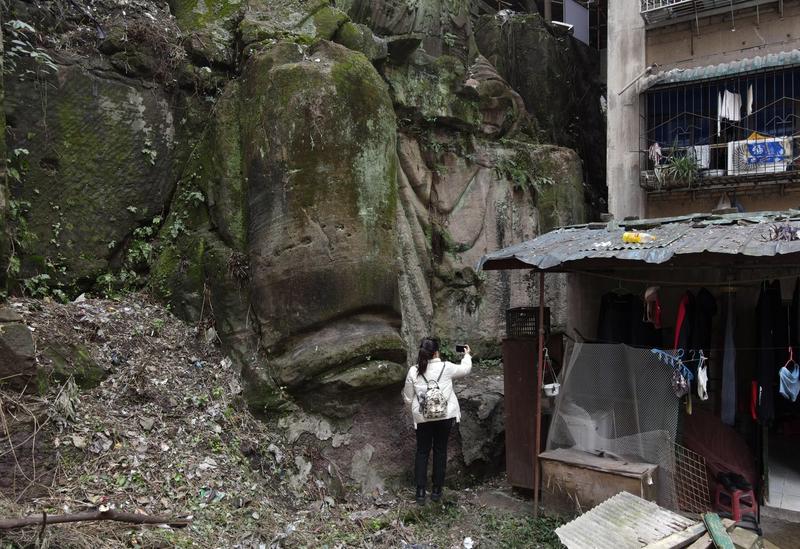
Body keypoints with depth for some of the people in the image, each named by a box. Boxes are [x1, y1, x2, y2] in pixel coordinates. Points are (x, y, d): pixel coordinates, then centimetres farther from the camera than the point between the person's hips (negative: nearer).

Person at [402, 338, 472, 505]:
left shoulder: (413, 371, -6)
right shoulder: (446, 367, -8)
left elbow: (408, 398, 0)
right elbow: (465, 369, 11)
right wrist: (467, 355, 30)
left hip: (422, 417, 0)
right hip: (445, 415, 0)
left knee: (422, 452, 12)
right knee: (440, 450, 12)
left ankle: (420, 491, 10)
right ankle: (437, 490, 19)